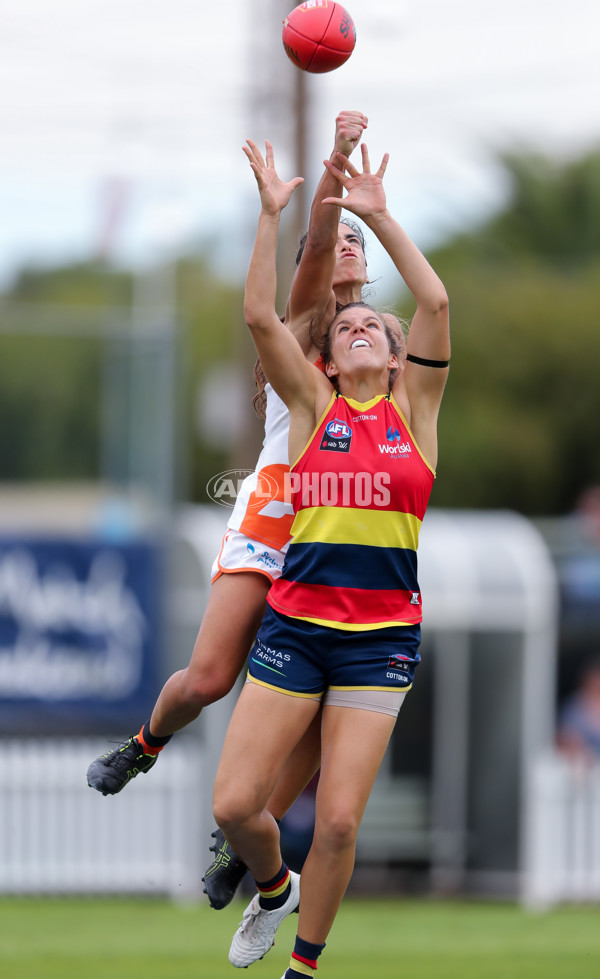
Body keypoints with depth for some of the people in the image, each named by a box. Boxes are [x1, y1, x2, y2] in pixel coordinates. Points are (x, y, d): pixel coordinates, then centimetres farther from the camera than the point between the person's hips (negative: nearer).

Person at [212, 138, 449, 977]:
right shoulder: (313, 403, 8)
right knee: (235, 805, -5)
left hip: (382, 637, -1)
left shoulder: (413, 405, 8)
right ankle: (272, 887, 27)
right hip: (296, 624, 1)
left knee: (339, 820, -7)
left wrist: (380, 216, -6)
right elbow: (259, 315, -4)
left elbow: (437, 304, -5)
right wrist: (272, 213, -8)